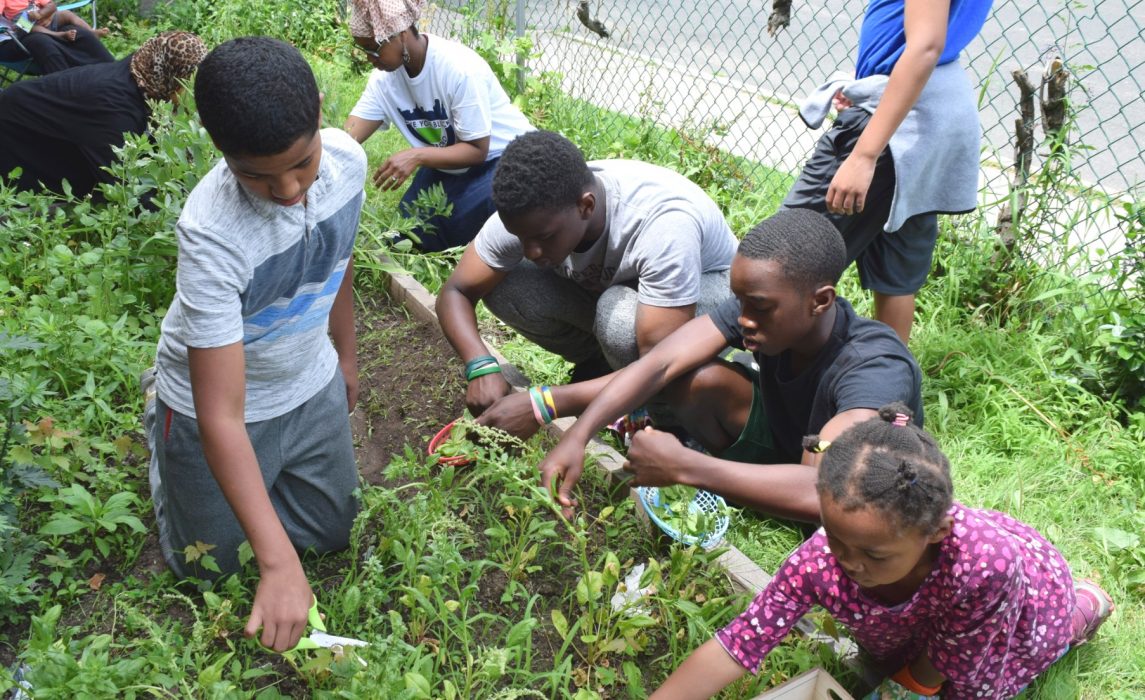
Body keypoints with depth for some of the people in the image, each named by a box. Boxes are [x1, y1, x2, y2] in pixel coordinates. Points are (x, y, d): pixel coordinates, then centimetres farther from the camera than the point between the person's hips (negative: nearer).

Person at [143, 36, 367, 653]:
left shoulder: (347, 158, -21)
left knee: (332, 531, 20)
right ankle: (161, 419, 34)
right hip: (222, 400, -4)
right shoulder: (212, 231, -37)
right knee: (212, 568, 14)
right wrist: (278, 562, -41)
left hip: (313, 388, 5)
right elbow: (222, 417, -36)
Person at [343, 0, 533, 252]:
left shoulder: (460, 70, -29)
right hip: (446, 162, 7)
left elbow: (477, 150, -26)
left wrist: (416, 156, -39)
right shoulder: (385, 76, -9)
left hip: (503, 157, -6)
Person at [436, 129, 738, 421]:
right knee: (501, 287, -19)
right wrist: (481, 366, -37)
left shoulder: (663, 223, -40)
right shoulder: (528, 214, -26)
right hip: (608, 285, 5)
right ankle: (601, 364, 3)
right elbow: (455, 292, -18)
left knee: (619, 312, -37)